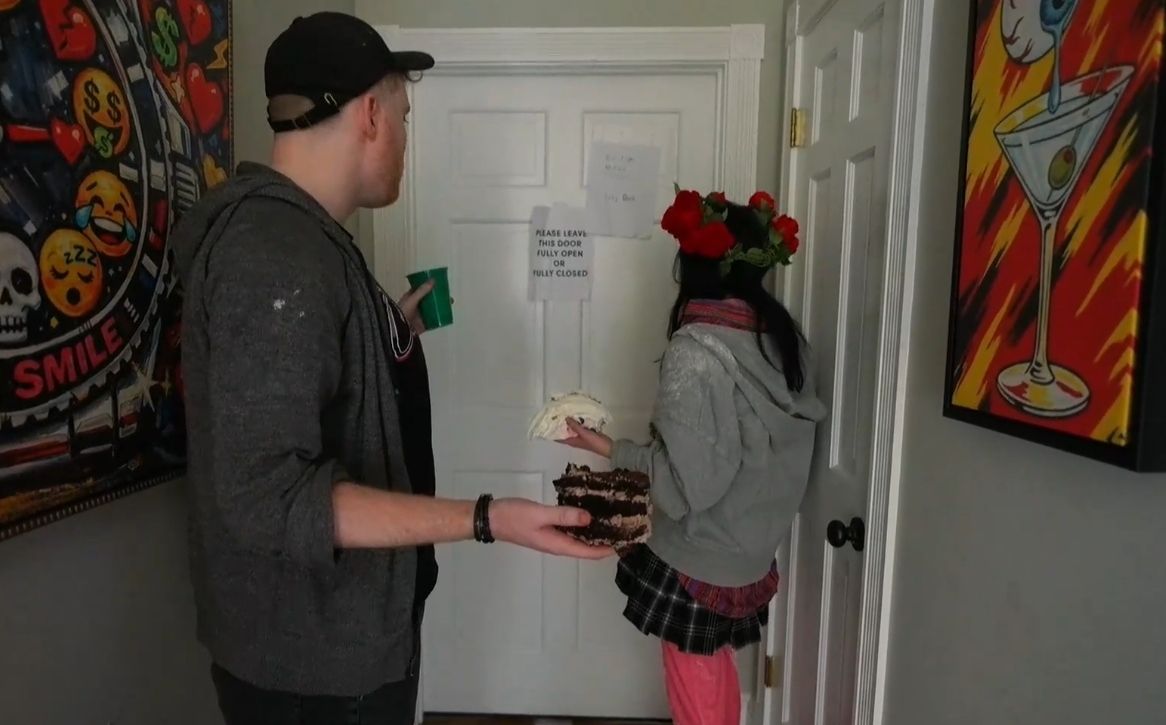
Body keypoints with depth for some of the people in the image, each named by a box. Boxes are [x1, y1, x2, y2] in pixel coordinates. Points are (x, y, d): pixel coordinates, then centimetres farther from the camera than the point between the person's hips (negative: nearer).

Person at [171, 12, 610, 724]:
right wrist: (486, 520, -34)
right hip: (311, 659, -10)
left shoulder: (292, 230, 6)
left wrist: (393, 331, 17)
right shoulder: (277, 253, -28)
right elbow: (268, 497, -31)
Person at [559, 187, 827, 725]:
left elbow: (689, 479, -24)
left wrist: (610, 450, -13)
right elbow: (774, 447, 5)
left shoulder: (695, 349, -24)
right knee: (717, 674, 26)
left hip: (697, 560, -7)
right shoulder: (784, 337, -2)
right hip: (751, 550, 7)